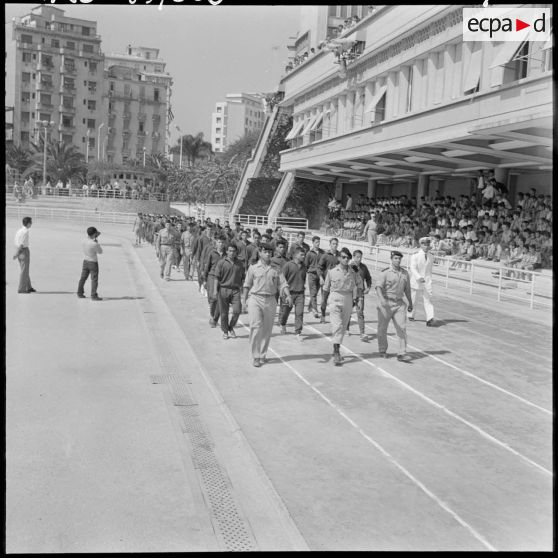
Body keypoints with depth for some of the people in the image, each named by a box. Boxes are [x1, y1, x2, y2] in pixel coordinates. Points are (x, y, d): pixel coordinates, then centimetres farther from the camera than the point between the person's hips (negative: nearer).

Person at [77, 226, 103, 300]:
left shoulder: (84, 241, -5)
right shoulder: (94, 244, -25)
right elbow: (100, 252, -8)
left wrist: (95, 237, 14)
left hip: (85, 261, 7)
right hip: (93, 263, -7)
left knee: (83, 278, 15)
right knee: (94, 280, 1)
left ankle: (80, 293, 24)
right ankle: (94, 295, 1)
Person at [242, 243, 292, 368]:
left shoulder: (276, 269, 7)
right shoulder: (253, 268, 5)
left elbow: (282, 284, 2)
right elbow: (247, 285, 11)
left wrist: (288, 295, -14)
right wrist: (244, 299, 11)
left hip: (270, 300, 2)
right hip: (255, 299, -2)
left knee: (267, 329, 9)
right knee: (256, 327, -10)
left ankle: (263, 354, 24)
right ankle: (255, 357, -5)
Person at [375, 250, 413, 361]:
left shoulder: (405, 273, 10)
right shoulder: (385, 272, -7)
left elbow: (407, 289, 21)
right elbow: (378, 287, -19)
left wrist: (410, 303, 26)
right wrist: (382, 299, -35)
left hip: (399, 303, 4)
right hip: (386, 303, -3)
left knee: (402, 328, -7)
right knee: (382, 328, 7)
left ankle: (402, 353, -6)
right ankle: (383, 351, 25)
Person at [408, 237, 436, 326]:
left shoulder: (431, 257, 6)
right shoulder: (415, 255, -9)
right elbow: (413, 268, -19)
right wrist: (419, 277, -32)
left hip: (427, 281, 3)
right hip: (416, 280, -2)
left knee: (428, 298, -10)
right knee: (413, 299, 10)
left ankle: (430, 319, -17)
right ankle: (411, 315, 32)